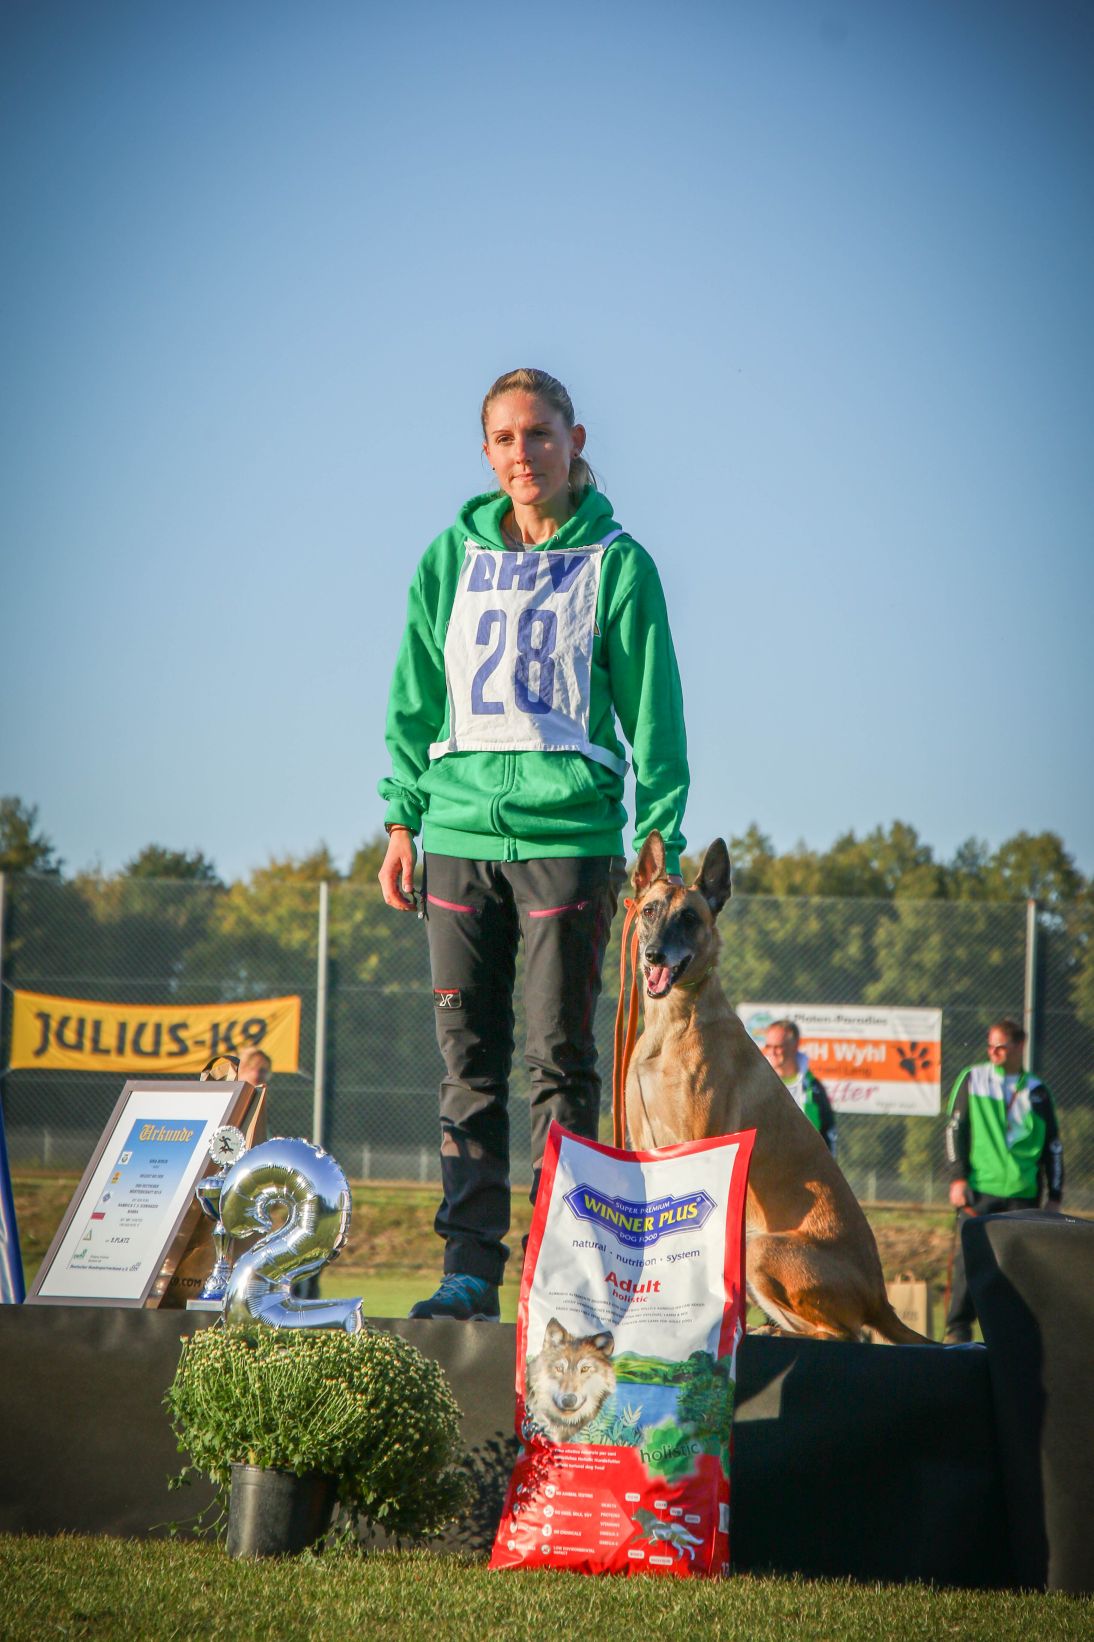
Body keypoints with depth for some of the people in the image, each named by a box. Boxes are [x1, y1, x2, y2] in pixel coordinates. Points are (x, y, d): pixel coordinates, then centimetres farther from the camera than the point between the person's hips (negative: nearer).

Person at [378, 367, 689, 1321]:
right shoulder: (452, 556, 12)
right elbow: (415, 699, 16)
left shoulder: (616, 562, 3)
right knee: (468, 1061, 1)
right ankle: (471, 1267, 2)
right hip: (460, 833, 3)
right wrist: (403, 820, 9)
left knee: (561, 1059, -4)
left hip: (571, 835, -3)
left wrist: (661, 835, -4)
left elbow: (652, 707, 2)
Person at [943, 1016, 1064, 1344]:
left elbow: (1053, 1146, 15)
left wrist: (1054, 1196, 9)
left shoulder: (1036, 1092, 12)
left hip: (1022, 1193, 1)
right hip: (978, 1188, -1)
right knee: (969, 1257, -8)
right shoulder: (972, 1080, 9)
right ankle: (958, 1327, -3)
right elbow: (955, 1129, 6)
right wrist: (958, 1178, -4)